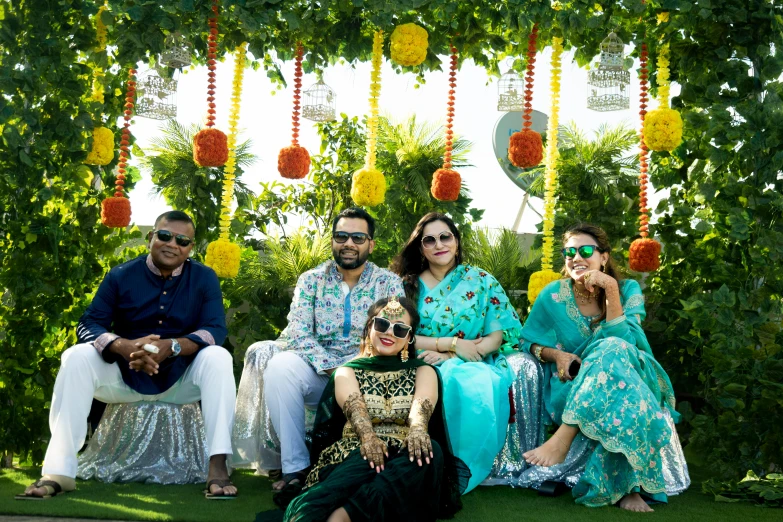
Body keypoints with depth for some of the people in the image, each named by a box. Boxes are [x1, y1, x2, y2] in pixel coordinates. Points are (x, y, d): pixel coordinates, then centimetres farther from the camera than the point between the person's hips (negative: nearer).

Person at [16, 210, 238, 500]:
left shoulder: (204, 278, -4)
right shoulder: (121, 276, -4)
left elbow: (216, 330, -15)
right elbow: (88, 325, -12)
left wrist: (172, 346, -36)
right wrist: (125, 347, -34)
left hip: (181, 380, -1)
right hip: (125, 377, 1)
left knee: (217, 358, -28)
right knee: (76, 357, -23)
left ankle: (217, 467, -34)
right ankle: (58, 470, -27)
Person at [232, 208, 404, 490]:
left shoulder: (389, 283, 6)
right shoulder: (311, 280, 8)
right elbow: (298, 333, -5)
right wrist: (333, 368, -20)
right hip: (318, 370, 2)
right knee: (279, 365, -30)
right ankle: (295, 466, -23)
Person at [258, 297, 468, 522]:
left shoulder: (423, 371, 18)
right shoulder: (348, 371, 16)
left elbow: (422, 405, -6)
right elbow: (354, 406, -7)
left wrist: (418, 430, -33)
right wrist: (367, 436, -33)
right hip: (355, 451, -1)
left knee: (429, 450, -35)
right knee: (368, 460, -37)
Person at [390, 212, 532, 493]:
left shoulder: (481, 281, 10)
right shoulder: (409, 286, 11)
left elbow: (495, 338, 2)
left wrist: (449, 357, -13)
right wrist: (452, 344, -12)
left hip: (475, 366, 0)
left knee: (475, 385, -38)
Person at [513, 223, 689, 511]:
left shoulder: (628, 290, -2)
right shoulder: (553, 294, -2)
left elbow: (622, 341, -18)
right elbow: (528, 342, 8)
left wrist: (611, 290, -25)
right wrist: (556, 355, -13)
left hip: (625, 385, 0)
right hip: (570, 389, 0)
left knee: (612, 352, -35)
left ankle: (563, 439, -38)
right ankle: (627, 487, -34)